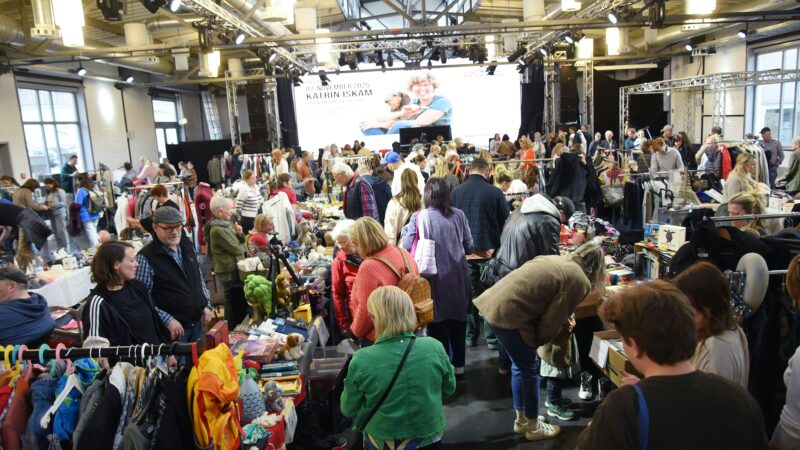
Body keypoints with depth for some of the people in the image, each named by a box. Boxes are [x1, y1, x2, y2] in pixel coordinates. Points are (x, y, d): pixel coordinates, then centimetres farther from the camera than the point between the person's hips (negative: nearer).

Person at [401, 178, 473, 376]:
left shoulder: (419, 217, -11)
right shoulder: (459, 215, -3)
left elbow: (407, 246, -11)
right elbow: (469, 248, 3)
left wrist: (405, 229, 7)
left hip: (435, 279, -2)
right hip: (458, 278, 3)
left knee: (438, 324, 12)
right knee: (458, 322, 18)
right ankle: (458, 365, 30)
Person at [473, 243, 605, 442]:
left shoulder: (558, 260, 20)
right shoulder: (580, 281, -4)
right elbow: (552, 320, -3)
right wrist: (538, 341, 13)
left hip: (493, 302, 9)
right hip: (508, 313, -9)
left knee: (520, 365, 23)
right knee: (530, 369, 11)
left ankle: (521, 420, 38)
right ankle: (534, 428, 28)